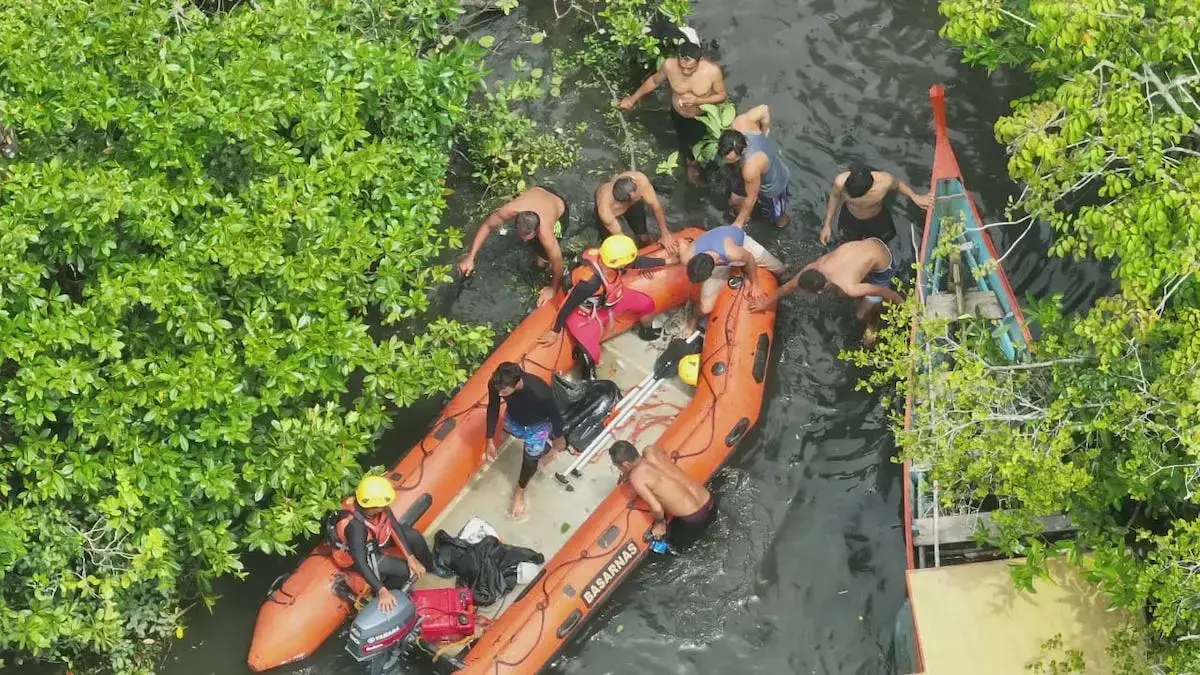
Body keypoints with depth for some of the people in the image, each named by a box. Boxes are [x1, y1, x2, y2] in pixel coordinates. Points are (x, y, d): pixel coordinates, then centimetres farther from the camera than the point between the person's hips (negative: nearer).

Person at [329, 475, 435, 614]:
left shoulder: (379, 506, -26)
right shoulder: (355, 525, -43)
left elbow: (395, 526, -16)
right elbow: (360, 562, -41)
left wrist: (411, 558, -20)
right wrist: (382, 591, -43)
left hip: (376, 538, 6)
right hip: (363, 553, -6)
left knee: (414, 536, 0)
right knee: (405, 570, -14)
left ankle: (429, 568, 27)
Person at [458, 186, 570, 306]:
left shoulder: (545, 233, -47)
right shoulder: (510, 210, -41)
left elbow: (557, 263, -31)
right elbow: (486, 226, -22)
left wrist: (552, 289, -14)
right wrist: (470, 257, -23)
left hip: (561, 208, -3)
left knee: (543, 253, -8)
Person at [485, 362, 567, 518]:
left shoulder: (540, 393, -46)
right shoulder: (495, 384, -34)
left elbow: (555, 415, -24)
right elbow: (493, 409, -13)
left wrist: (559, 438, -5)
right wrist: (490, 441, -6)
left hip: (537, 425, -4)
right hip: (514, 419, 4)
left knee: (530, 458, 15)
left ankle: (519, 491, 45)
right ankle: (544, 447, 68)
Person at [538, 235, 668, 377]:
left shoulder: (607, 257, -26)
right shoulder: (590, 282, -45)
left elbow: (637, 261, -5)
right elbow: (568, 306, -31)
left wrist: (666, 261, 5)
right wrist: (555, 332, -19)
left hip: (608, 298, 7)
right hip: (587, 314, -7)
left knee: (647, 304, 10)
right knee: (591, 356, -15)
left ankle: (646, 332, 44)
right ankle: (589, 375, 24)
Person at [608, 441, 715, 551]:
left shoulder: (636, 478, -17)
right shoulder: (651, 451, 2)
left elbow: (657, 508, -21)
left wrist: (659, 522, 0)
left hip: (693, 519, -6)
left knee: (673, 546, 22)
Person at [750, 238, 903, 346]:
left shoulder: (849, 289, -38)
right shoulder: (814, 267, -20)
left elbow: (881, 290, -24)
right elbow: (790, 286, -2)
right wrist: (767, 302, 12)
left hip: (883, 266, -6)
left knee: (862, 314, 5)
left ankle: (872, 325, 40)